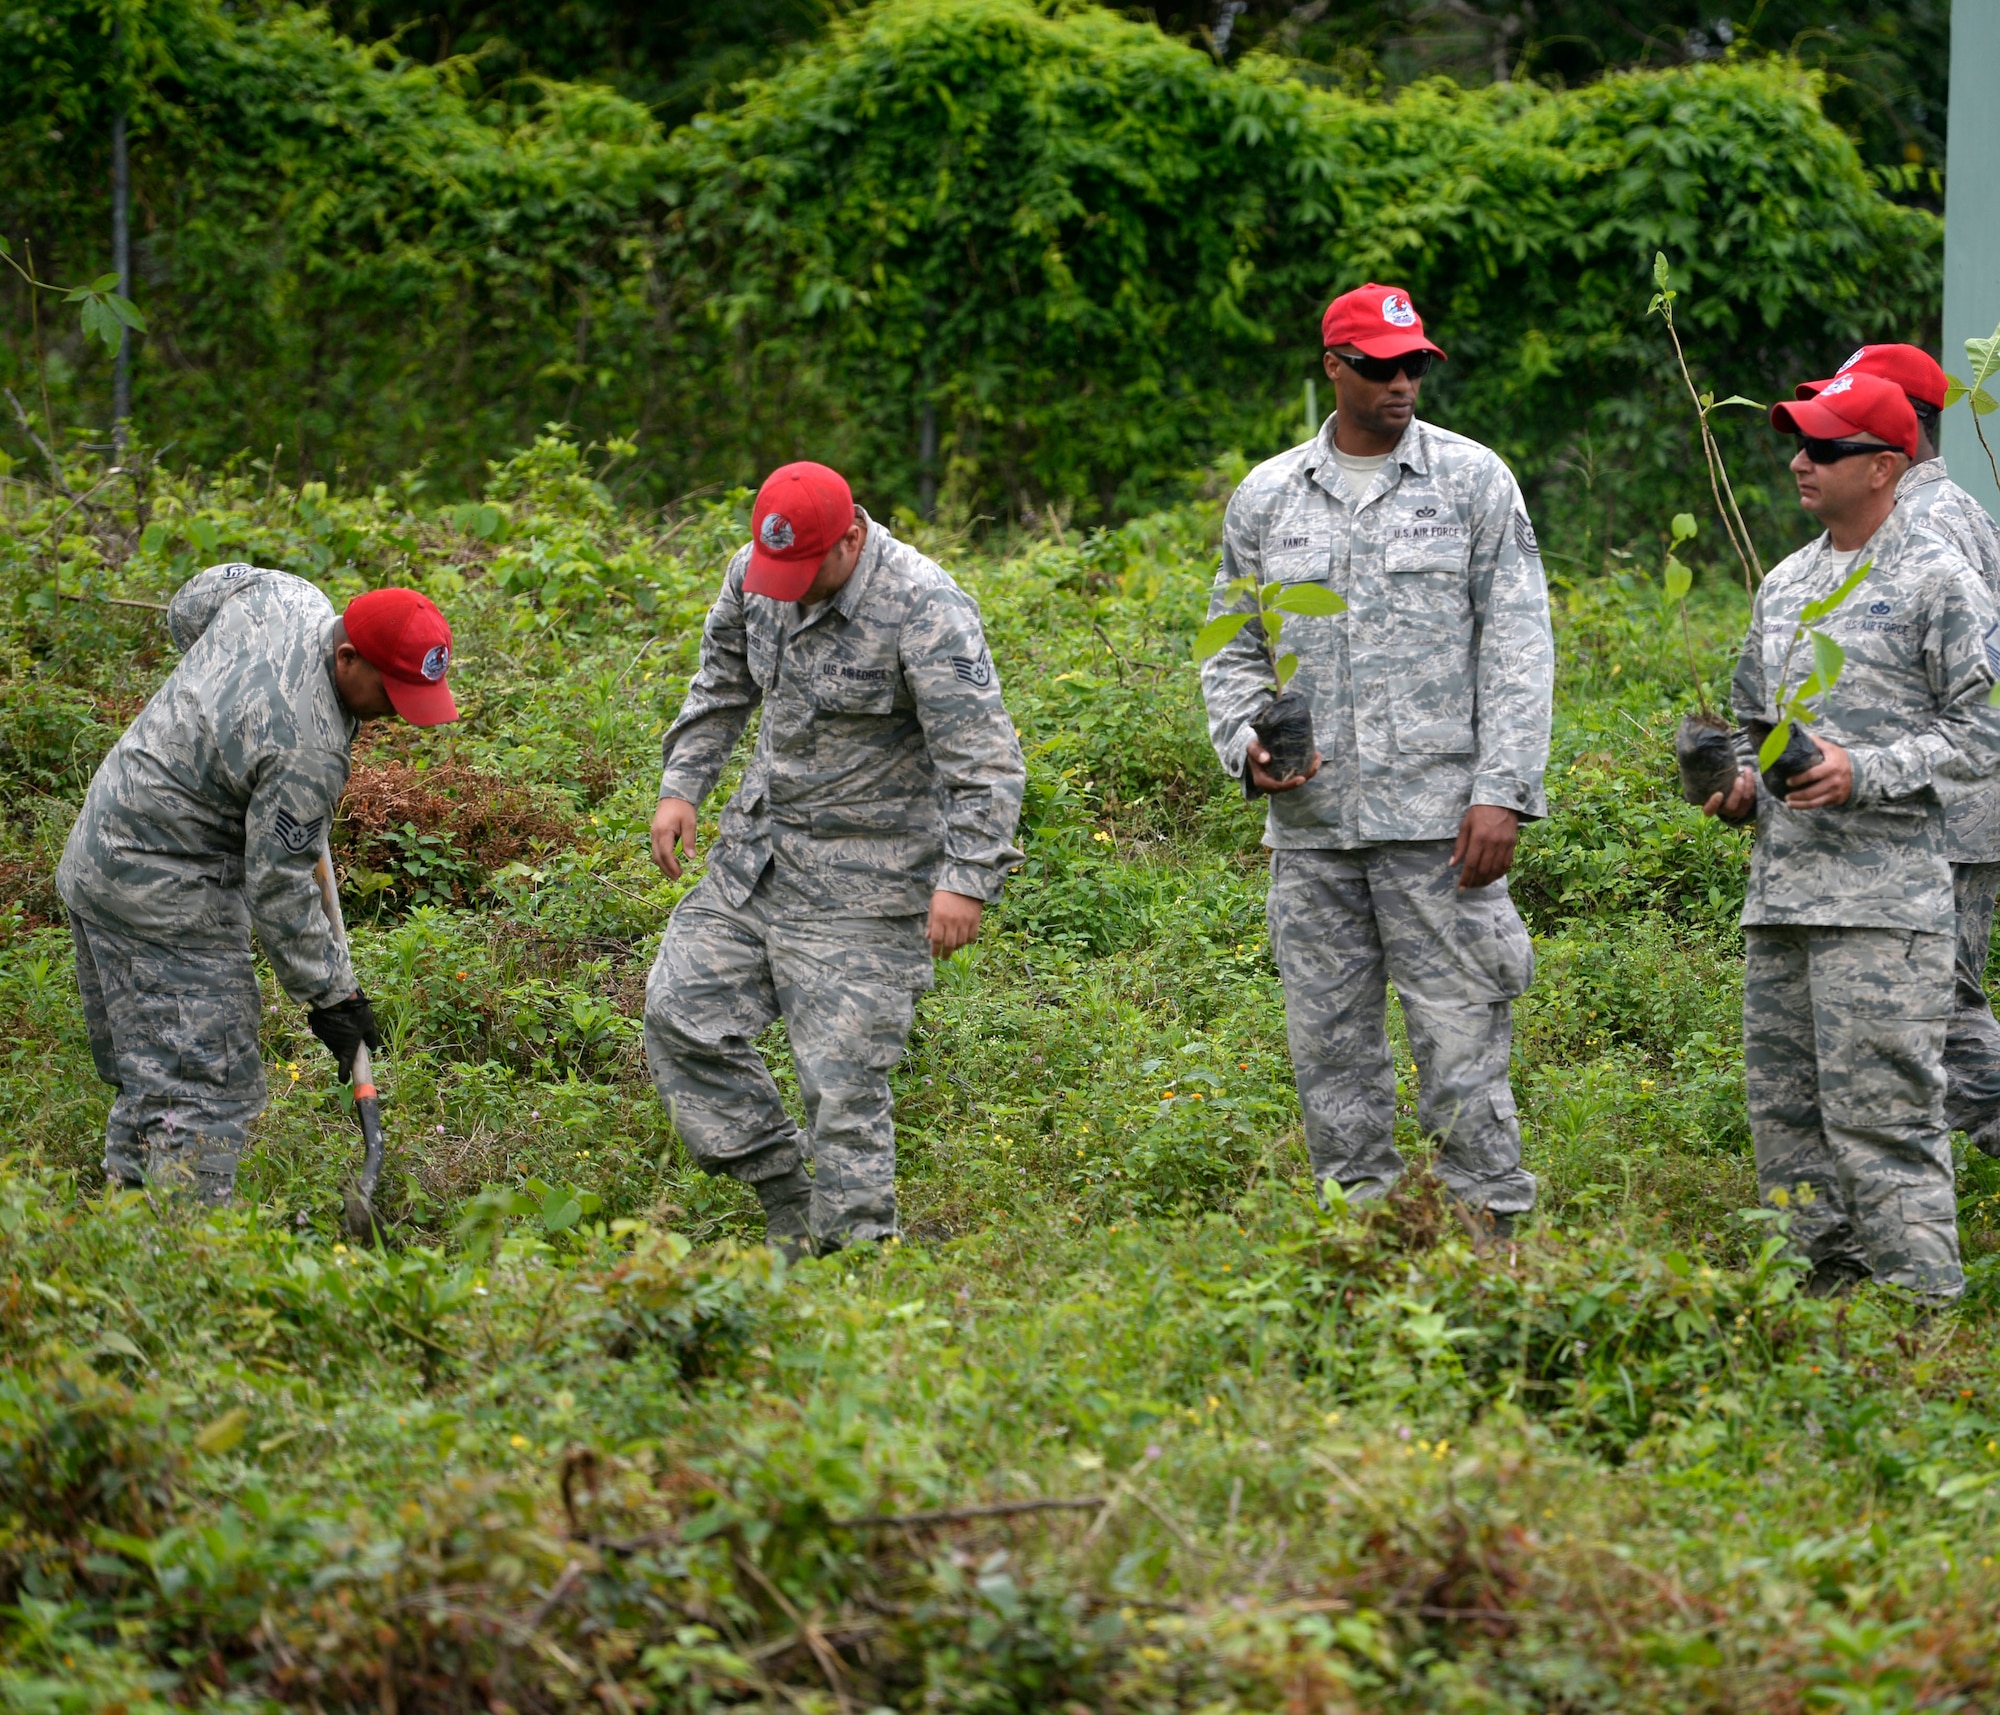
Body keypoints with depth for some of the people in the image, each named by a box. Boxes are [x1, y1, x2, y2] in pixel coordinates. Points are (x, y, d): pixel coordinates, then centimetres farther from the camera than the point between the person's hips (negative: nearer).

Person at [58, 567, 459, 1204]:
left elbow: (188, 607, 18)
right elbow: (279, 889, -22)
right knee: (207, 1087, -10)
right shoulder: (307, 752, -29)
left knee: (149, 1071, 18)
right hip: (165, 897, -10)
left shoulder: (286, 595, -4)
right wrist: (329, 995, -12)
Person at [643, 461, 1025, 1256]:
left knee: (840, 1072, -10)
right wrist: (681, 786, 11)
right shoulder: (753, 571, 0)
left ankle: (852, 1243, -1)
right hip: (755, 848, 8)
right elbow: (723, 683, 19)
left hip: (863, 881, -8)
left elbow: (984, 757, -23)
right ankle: (786, 1204, 14)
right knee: (681, 1013, 6)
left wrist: (966, 880, -30)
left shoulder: (924, 609, -21)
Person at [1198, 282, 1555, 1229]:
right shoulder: (1266, 498, 11)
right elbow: (1234, 649, 18)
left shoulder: (1472, 480, 3)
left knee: (1461, 1037, -7)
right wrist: (1247, 743, -3)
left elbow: (1517, 645, -1)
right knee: (1330, 1046, 6)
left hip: (1438, 819, -3)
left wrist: (1503, 791, -10)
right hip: (1311, 823, 3)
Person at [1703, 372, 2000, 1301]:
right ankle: (1823, 1288, 15)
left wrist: (1864, 772, -17)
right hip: (1779, 890, 8)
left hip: (1883, 891, -8)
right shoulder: (1786, 583, 18)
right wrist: (1742, 785, 7)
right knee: (1782, 1107, 8)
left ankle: (1923, 1303, -9)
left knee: (1880, 1110, -12)